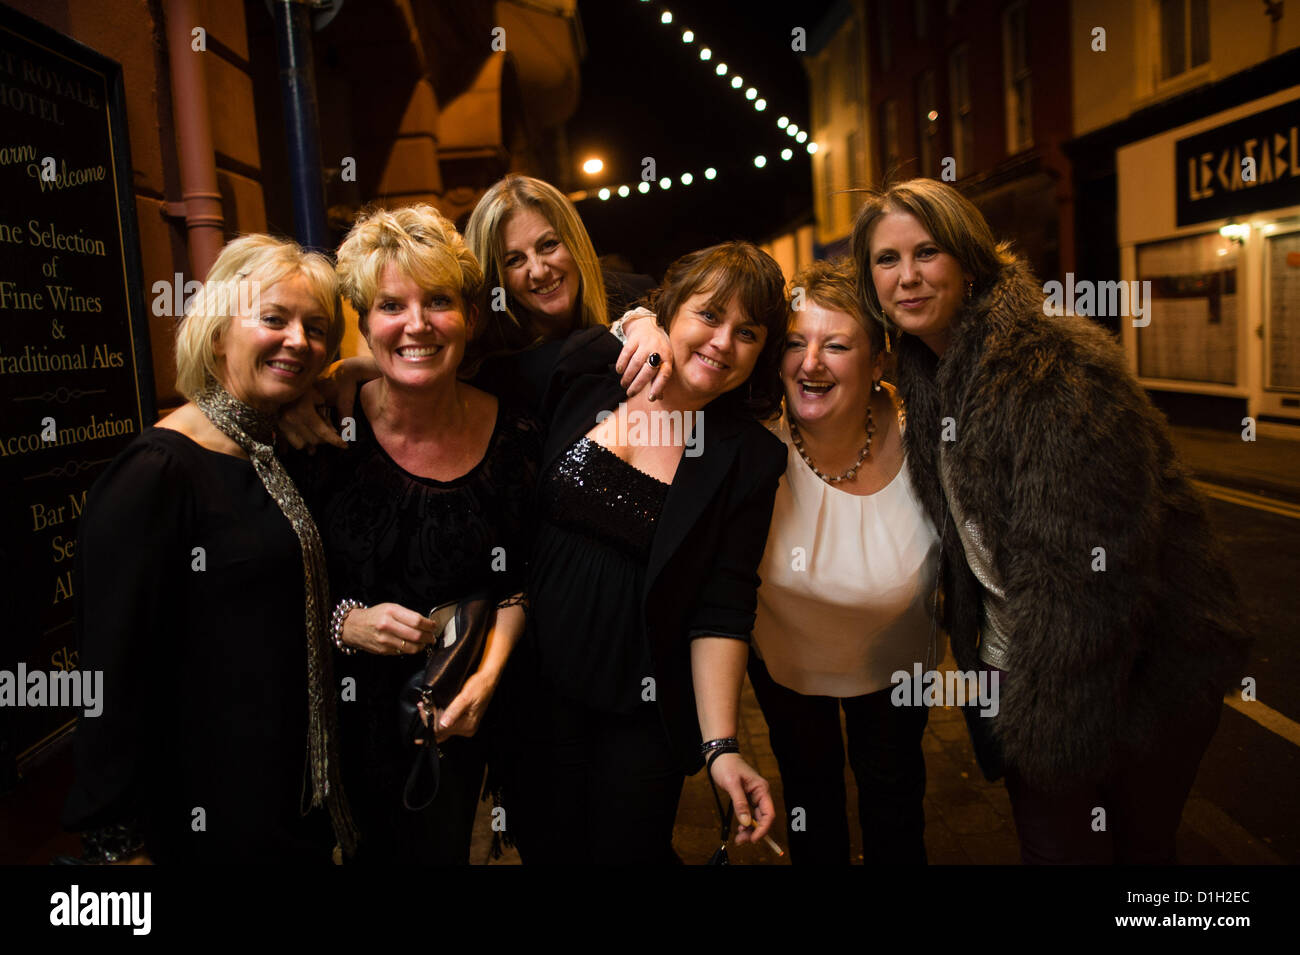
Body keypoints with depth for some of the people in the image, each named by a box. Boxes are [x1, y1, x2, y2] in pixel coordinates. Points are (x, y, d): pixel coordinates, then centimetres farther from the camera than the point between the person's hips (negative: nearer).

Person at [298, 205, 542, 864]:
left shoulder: (513, 434, -10)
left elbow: (516, 579, 2)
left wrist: (488, 673, -10)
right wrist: (344, 622, -21)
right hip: (342, 706, -1)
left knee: (442, 849, 20)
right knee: (366, 847, 18)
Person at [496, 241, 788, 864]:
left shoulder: (749, 458, -8)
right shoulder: (583, 372, -5)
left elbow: (722, 609, -10)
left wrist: (721, 745, -16)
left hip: (643, 711, -1)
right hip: (535, 687, 2)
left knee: (626, 849, 13)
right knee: (544, 844, 16)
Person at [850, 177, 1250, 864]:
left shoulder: (1057, 369, -24)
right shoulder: (925, 375, 2)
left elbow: (1093, 565, -27)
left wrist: (1050, 718, -21)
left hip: (1137, 676, -6)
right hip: (1013, 666, 7)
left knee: (1138, 842, 15)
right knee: (1049, 843, 19)